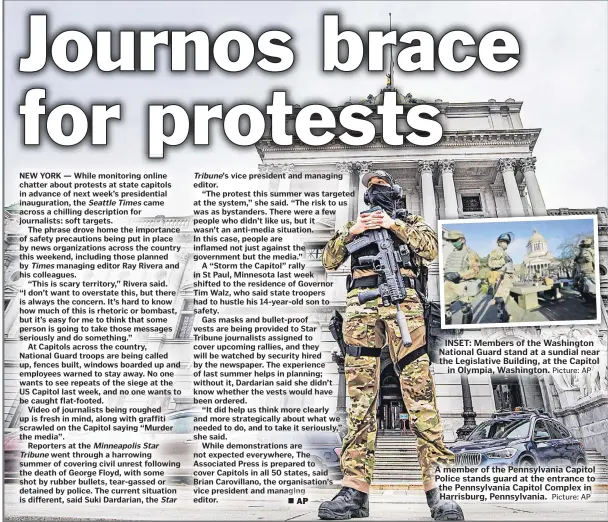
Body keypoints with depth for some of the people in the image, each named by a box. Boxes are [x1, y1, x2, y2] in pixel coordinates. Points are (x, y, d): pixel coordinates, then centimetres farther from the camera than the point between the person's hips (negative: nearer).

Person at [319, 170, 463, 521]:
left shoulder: (411, 222, 22)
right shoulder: (355, 224, 28)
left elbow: (430, 247, 2)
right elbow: (329, 261, 16)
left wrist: (393, 224, -4)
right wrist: (352, 232, 2)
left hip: (403, 305, -2)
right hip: (362, 308, 2)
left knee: (419, 388, -12)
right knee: (361, 393, -5)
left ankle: (435, 487, -14)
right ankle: (356, 489, -8)